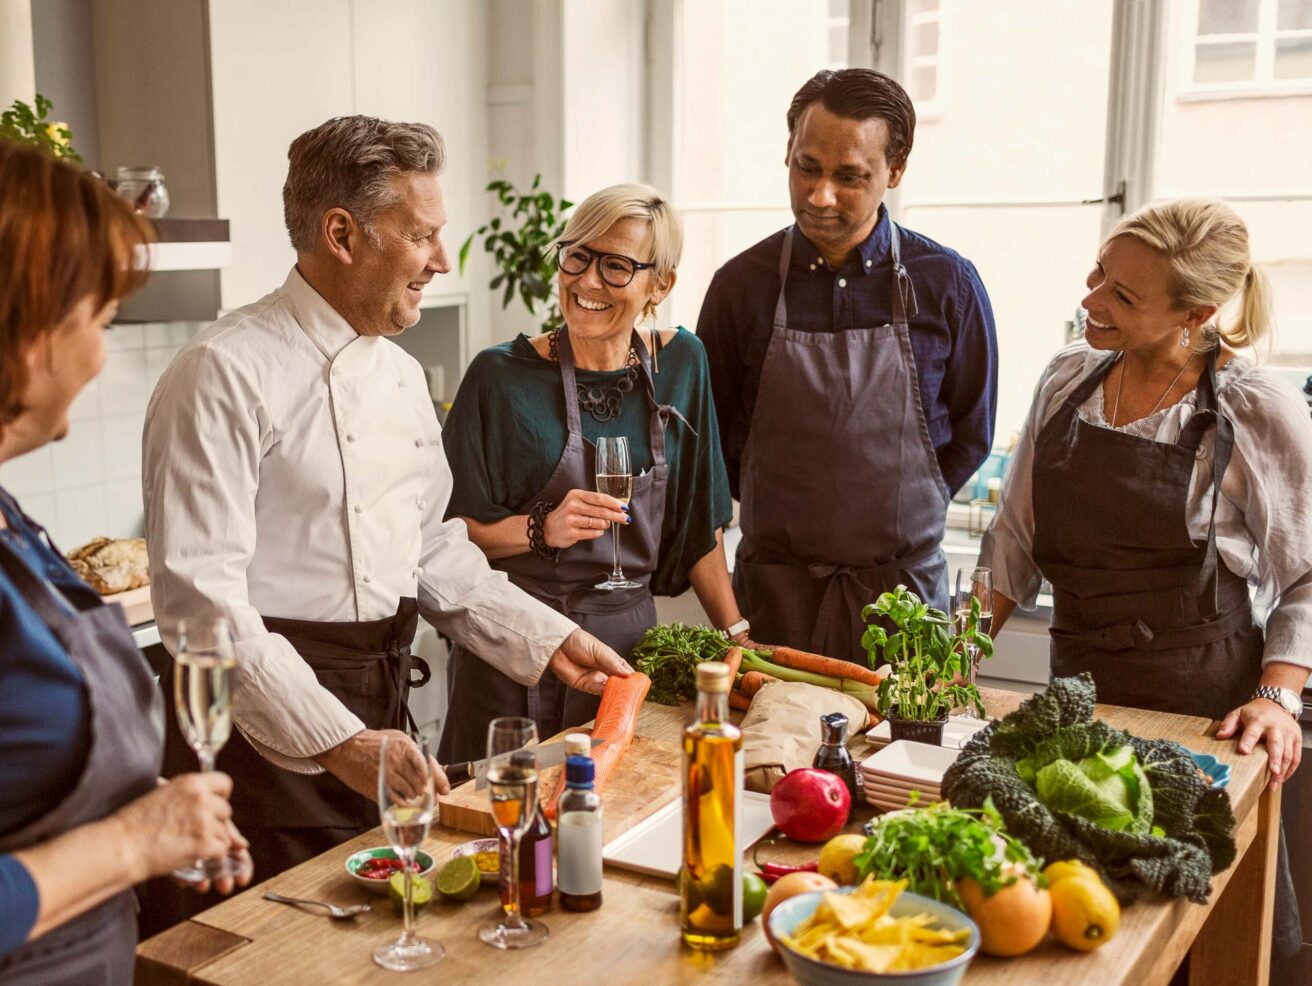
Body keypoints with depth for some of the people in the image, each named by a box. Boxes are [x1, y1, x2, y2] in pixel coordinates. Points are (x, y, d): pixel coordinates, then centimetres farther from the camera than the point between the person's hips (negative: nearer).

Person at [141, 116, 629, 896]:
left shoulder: (402, 374, 11)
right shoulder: (226, 376, -15)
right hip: (271, 735, -7)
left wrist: (549, 638, 9)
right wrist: (334, 740, -26)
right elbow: (199, 598, -20)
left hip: (381, 714, 7)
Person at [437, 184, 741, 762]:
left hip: (631, 641, 3)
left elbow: (699, 523, 10)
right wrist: (542, 529, -21)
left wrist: (737, 633, 7)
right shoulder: (502, 376, -9)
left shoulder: (680, 363, 3)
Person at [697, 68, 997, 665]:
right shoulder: (741, 285, -2)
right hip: (772, 588, 1)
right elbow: (711, 433, 8)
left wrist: (893, 514, 4)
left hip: (903, 588, 0)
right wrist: (783, 512, 5)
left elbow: (971, 434, 7)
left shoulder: (947, 284, -4)